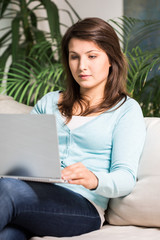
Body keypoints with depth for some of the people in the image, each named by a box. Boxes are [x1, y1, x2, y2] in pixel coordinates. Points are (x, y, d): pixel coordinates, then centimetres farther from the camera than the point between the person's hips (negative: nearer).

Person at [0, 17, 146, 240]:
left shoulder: (126, 109, 10)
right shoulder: (49, 101, 26)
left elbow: (125, 178, -2)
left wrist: (94, 180, -26)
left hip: (84, 205, -3)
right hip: (33, 193, 4)